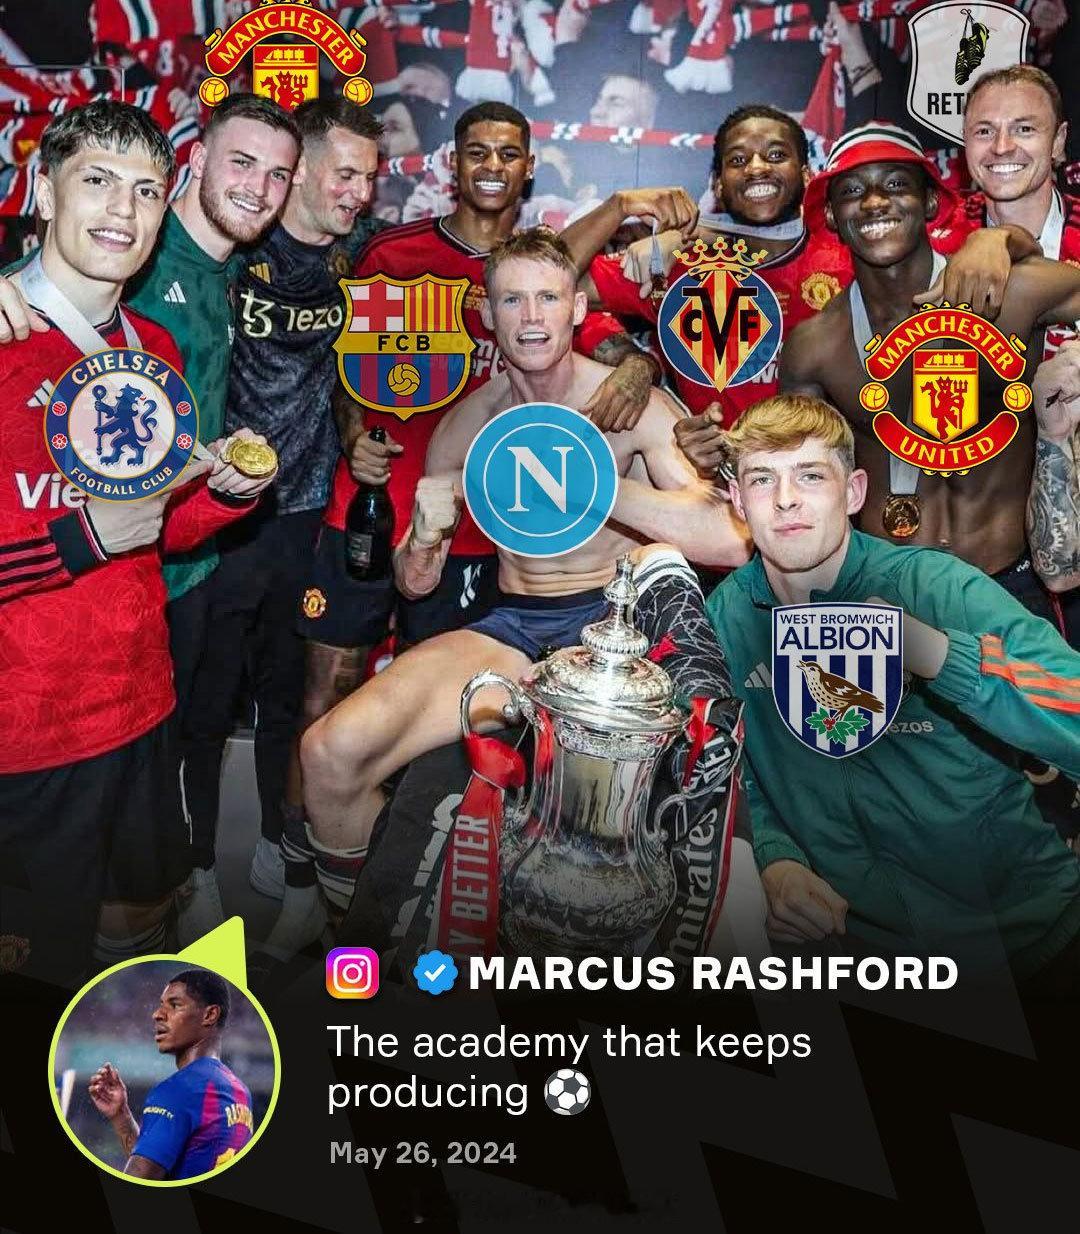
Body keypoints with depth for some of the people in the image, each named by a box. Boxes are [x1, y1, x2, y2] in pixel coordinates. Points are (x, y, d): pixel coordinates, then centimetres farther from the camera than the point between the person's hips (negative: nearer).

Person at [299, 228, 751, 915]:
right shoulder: (468, 423, 7)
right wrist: (423, 535, -13)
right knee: (329, 753, -19)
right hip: (515, 628, 3)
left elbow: (729, 541, -19)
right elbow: (416, 584, 12)